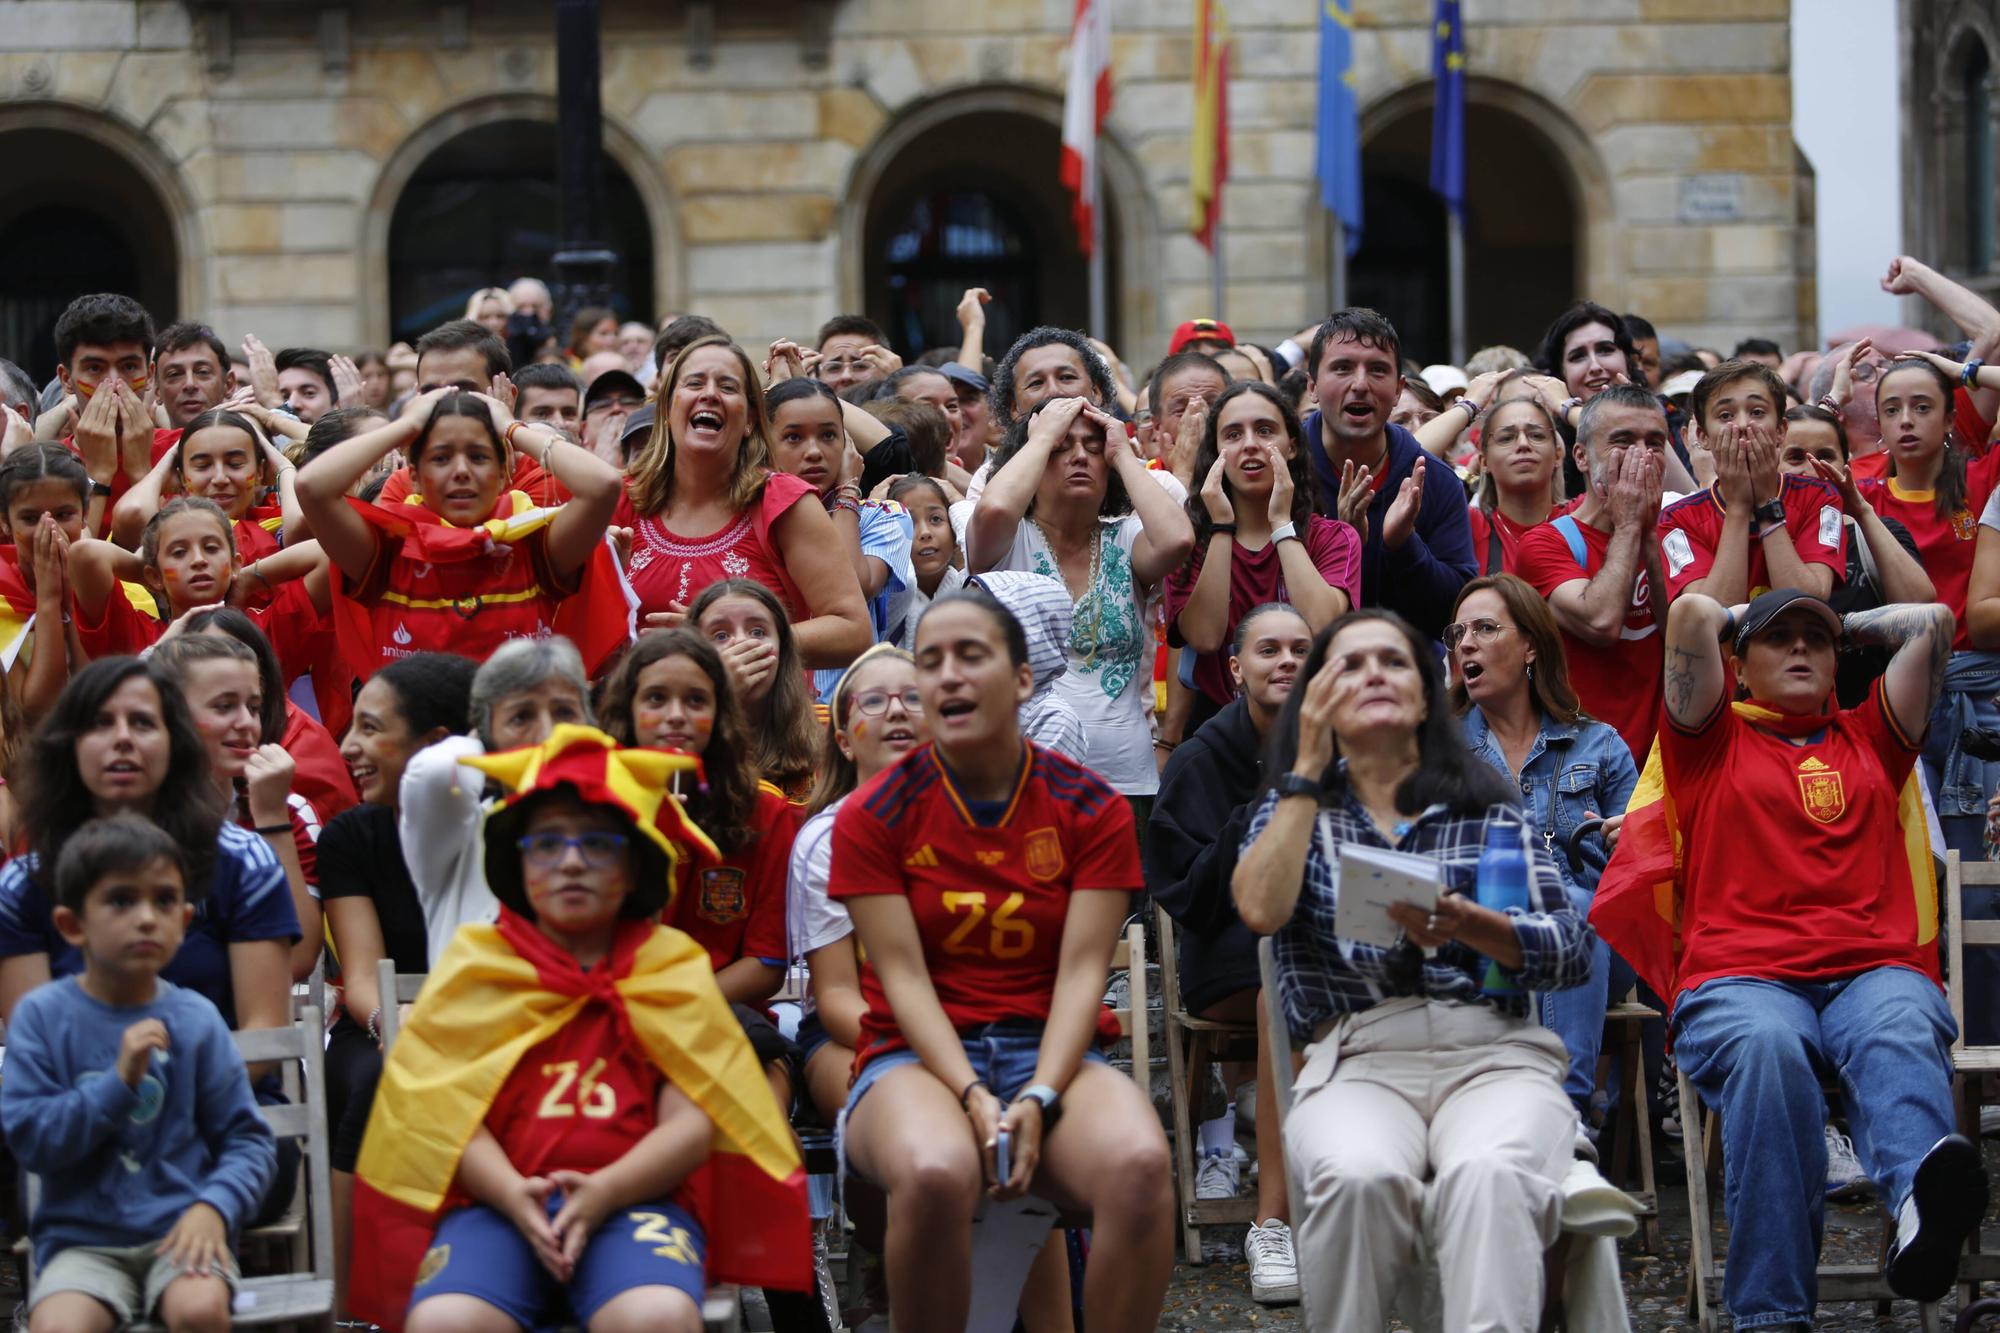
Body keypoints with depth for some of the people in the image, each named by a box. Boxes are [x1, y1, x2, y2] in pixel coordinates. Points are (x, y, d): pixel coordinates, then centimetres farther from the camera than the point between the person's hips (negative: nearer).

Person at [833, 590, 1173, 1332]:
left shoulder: (1090, 810, 5)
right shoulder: (874, 816, 2)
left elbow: (1082, 971, -3)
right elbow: (903, 976, -5)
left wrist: (1039, 1098, -18)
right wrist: (973, 1097, -19)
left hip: (1048, 1053, 1)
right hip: (919, 1057, -1)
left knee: (1139, 1164, -35)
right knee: (934, 1173, -39)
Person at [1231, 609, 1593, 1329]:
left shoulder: (1484, 805, 18)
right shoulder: (1295, 808, 20)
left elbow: (1573, 952, 8)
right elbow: (1261, 910, -3)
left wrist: (1468, 925, -12)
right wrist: (1308, 766, 5)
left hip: (1494, 1053, 0)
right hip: (1356, 1059, 0)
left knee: (1489, 1176, -37)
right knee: (1361, 1177, -37)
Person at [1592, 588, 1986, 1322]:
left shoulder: (1870, 740, 32)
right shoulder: (1712, 743, 24)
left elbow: (1932, 621, 29)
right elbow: (1691, 613, 13)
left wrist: (1844, 624, 40)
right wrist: (1737, 621, 33)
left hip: (1875, 971, 2)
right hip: (1741, 978, -2)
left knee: (1900, 1039, -36)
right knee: (1766, 1050, -38)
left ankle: (1924, 1192, -72)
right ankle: (1772, 1310, -48)